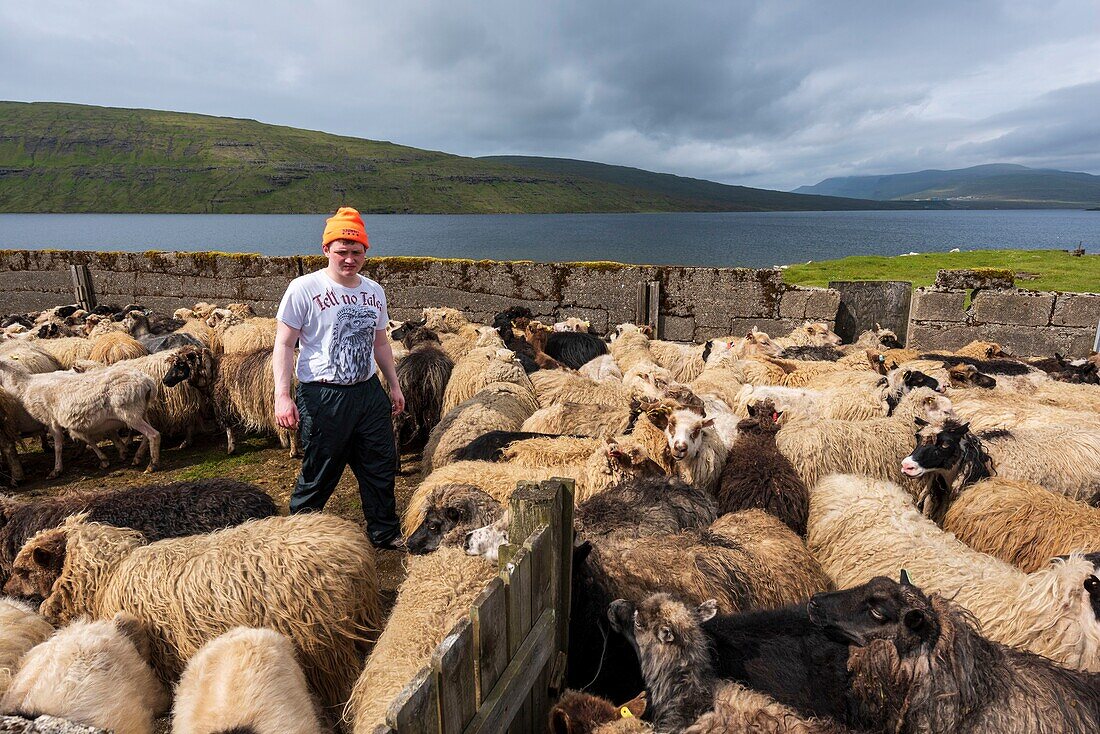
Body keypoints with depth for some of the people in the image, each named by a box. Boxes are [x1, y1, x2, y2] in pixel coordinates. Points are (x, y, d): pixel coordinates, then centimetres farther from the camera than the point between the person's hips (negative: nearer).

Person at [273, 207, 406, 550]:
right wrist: (282, 395, -17)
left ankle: (385, 534, 31)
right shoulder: (303, 289, -9)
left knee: (382, 467, 13)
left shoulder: (374, 291, 9)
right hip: (323, 397, -5)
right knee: (318, 476, 5)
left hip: (369, 392, 6)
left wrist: (394, 385, 21)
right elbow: (283, 344, -9)